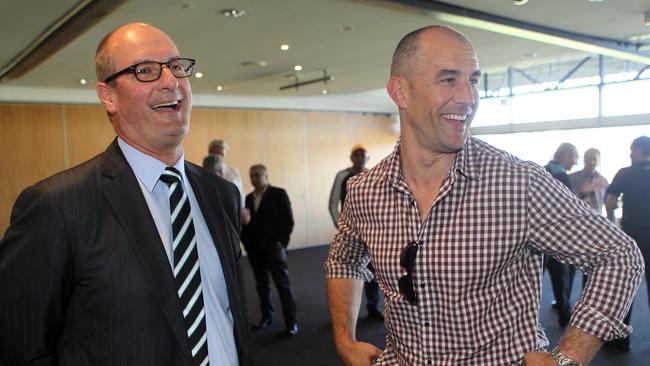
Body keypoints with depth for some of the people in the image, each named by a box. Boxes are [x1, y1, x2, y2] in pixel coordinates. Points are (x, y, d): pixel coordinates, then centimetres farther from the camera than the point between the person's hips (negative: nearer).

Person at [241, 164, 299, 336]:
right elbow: (245, 222, 12)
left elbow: (288, 220, -7)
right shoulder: (248, 198, 11)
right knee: (262, 285, 12)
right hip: (254, 249, 5)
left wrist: (281, 242, -13)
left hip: (274, 247, -5)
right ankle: (266, 317, 25)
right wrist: (246, 242, 1)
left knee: (283, 284, -2)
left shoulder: (279, 194, -3)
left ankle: (291, 321, 4)